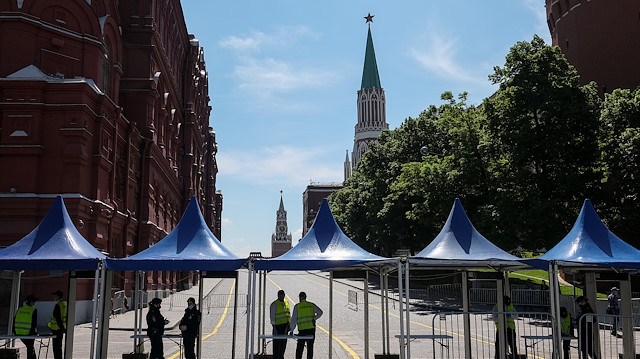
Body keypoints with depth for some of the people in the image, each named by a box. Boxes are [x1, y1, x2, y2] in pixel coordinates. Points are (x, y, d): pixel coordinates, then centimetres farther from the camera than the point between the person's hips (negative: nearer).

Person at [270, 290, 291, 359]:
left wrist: (289, 324, 13)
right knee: (277, 342, -3)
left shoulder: (286, 302, 11)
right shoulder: (274, 304, -8)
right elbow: (272, 317, -10)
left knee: (284, 342, 10)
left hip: (285, 325, 6)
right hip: (278, 325, -6)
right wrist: (274, 327, -14)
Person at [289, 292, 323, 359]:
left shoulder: (297, 306, 2)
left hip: (302, 329, -2)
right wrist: (314, 319, 3)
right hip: (311, 328, 2)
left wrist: (291, 330, 3)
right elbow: (320, 312, -2)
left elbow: (293, 319, 1)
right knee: (310, 346, 8)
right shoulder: (312, 305, 8)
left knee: (300, 347, 6)